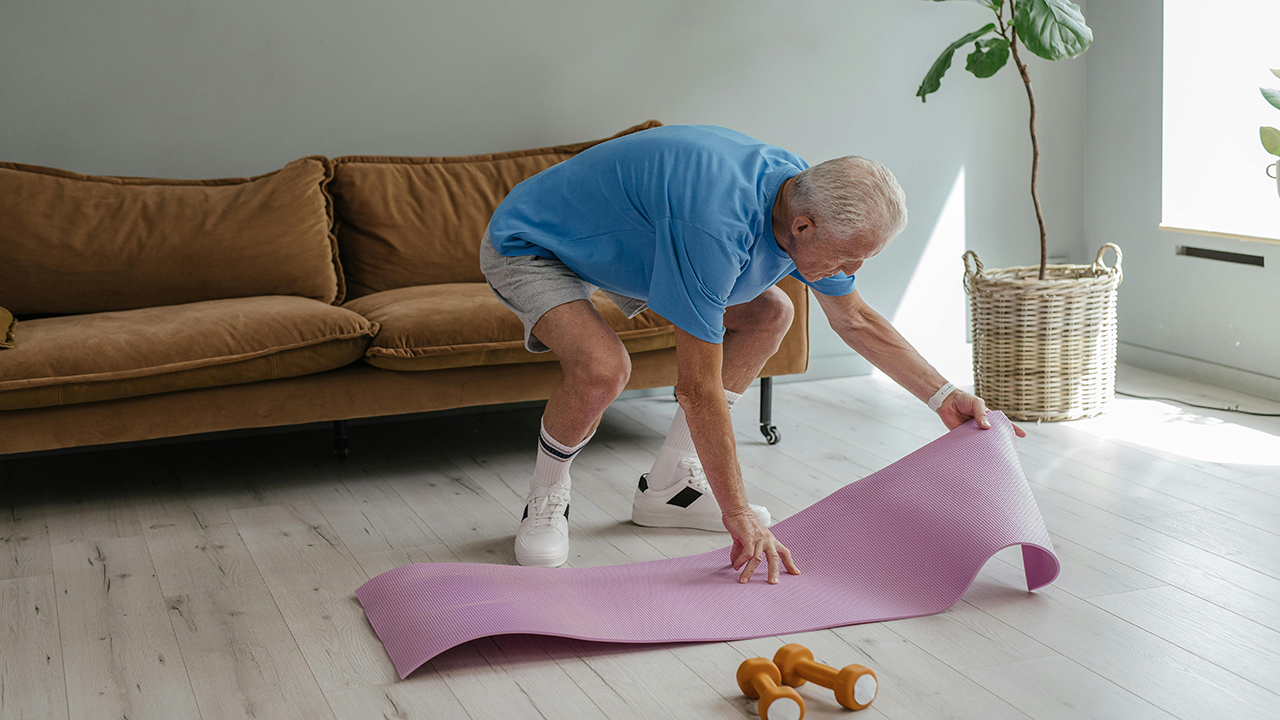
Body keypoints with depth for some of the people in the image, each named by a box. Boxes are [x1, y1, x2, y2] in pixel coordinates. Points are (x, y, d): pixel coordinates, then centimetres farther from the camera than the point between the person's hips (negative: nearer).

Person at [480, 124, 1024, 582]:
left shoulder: (808, 196, -13)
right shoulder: (715, 227, -41)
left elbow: (854, 320, 4)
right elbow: (699, 388, -35)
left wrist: (944, 397, 1)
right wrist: (737, 513, -30)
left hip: (623, 241, 8)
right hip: (526, 247, -8)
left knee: (768, 313, 3)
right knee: (602, 368, -35)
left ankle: (668, 485, 9)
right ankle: (545, 501, -3)